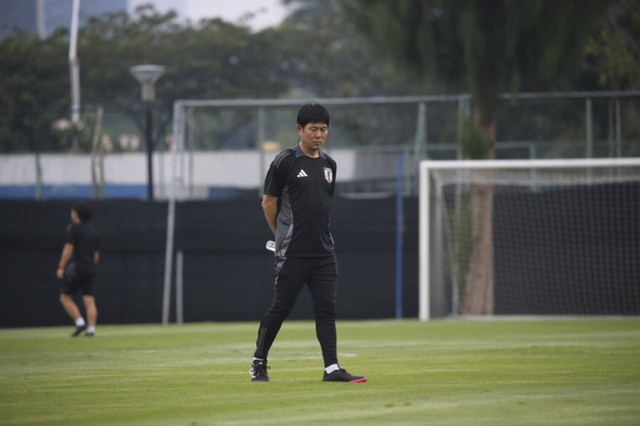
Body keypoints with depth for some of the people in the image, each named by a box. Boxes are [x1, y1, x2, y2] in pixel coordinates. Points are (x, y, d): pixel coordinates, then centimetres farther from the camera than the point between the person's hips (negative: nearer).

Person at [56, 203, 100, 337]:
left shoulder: (73, 228, -6)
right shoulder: (93, 230, 15)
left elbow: (68, 248, -15)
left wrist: (61, 267, -15)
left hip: (75, 267, -6)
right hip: (90, 269, 6)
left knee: (65, 297, 4)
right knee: (89, 300, 2)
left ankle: (80, 322, -9)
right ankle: (91, 328, -6)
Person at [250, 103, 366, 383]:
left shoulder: (328, 164, 14)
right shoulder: (285, 161, -6)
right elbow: (268, 202, -1)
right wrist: (283, 236, 7)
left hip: (324, 252, 5)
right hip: (293, 253, -5)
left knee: (327, 308, -1)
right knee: (281, 307, -1)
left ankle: (331, 368, -4)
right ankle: (259, 362, 14)